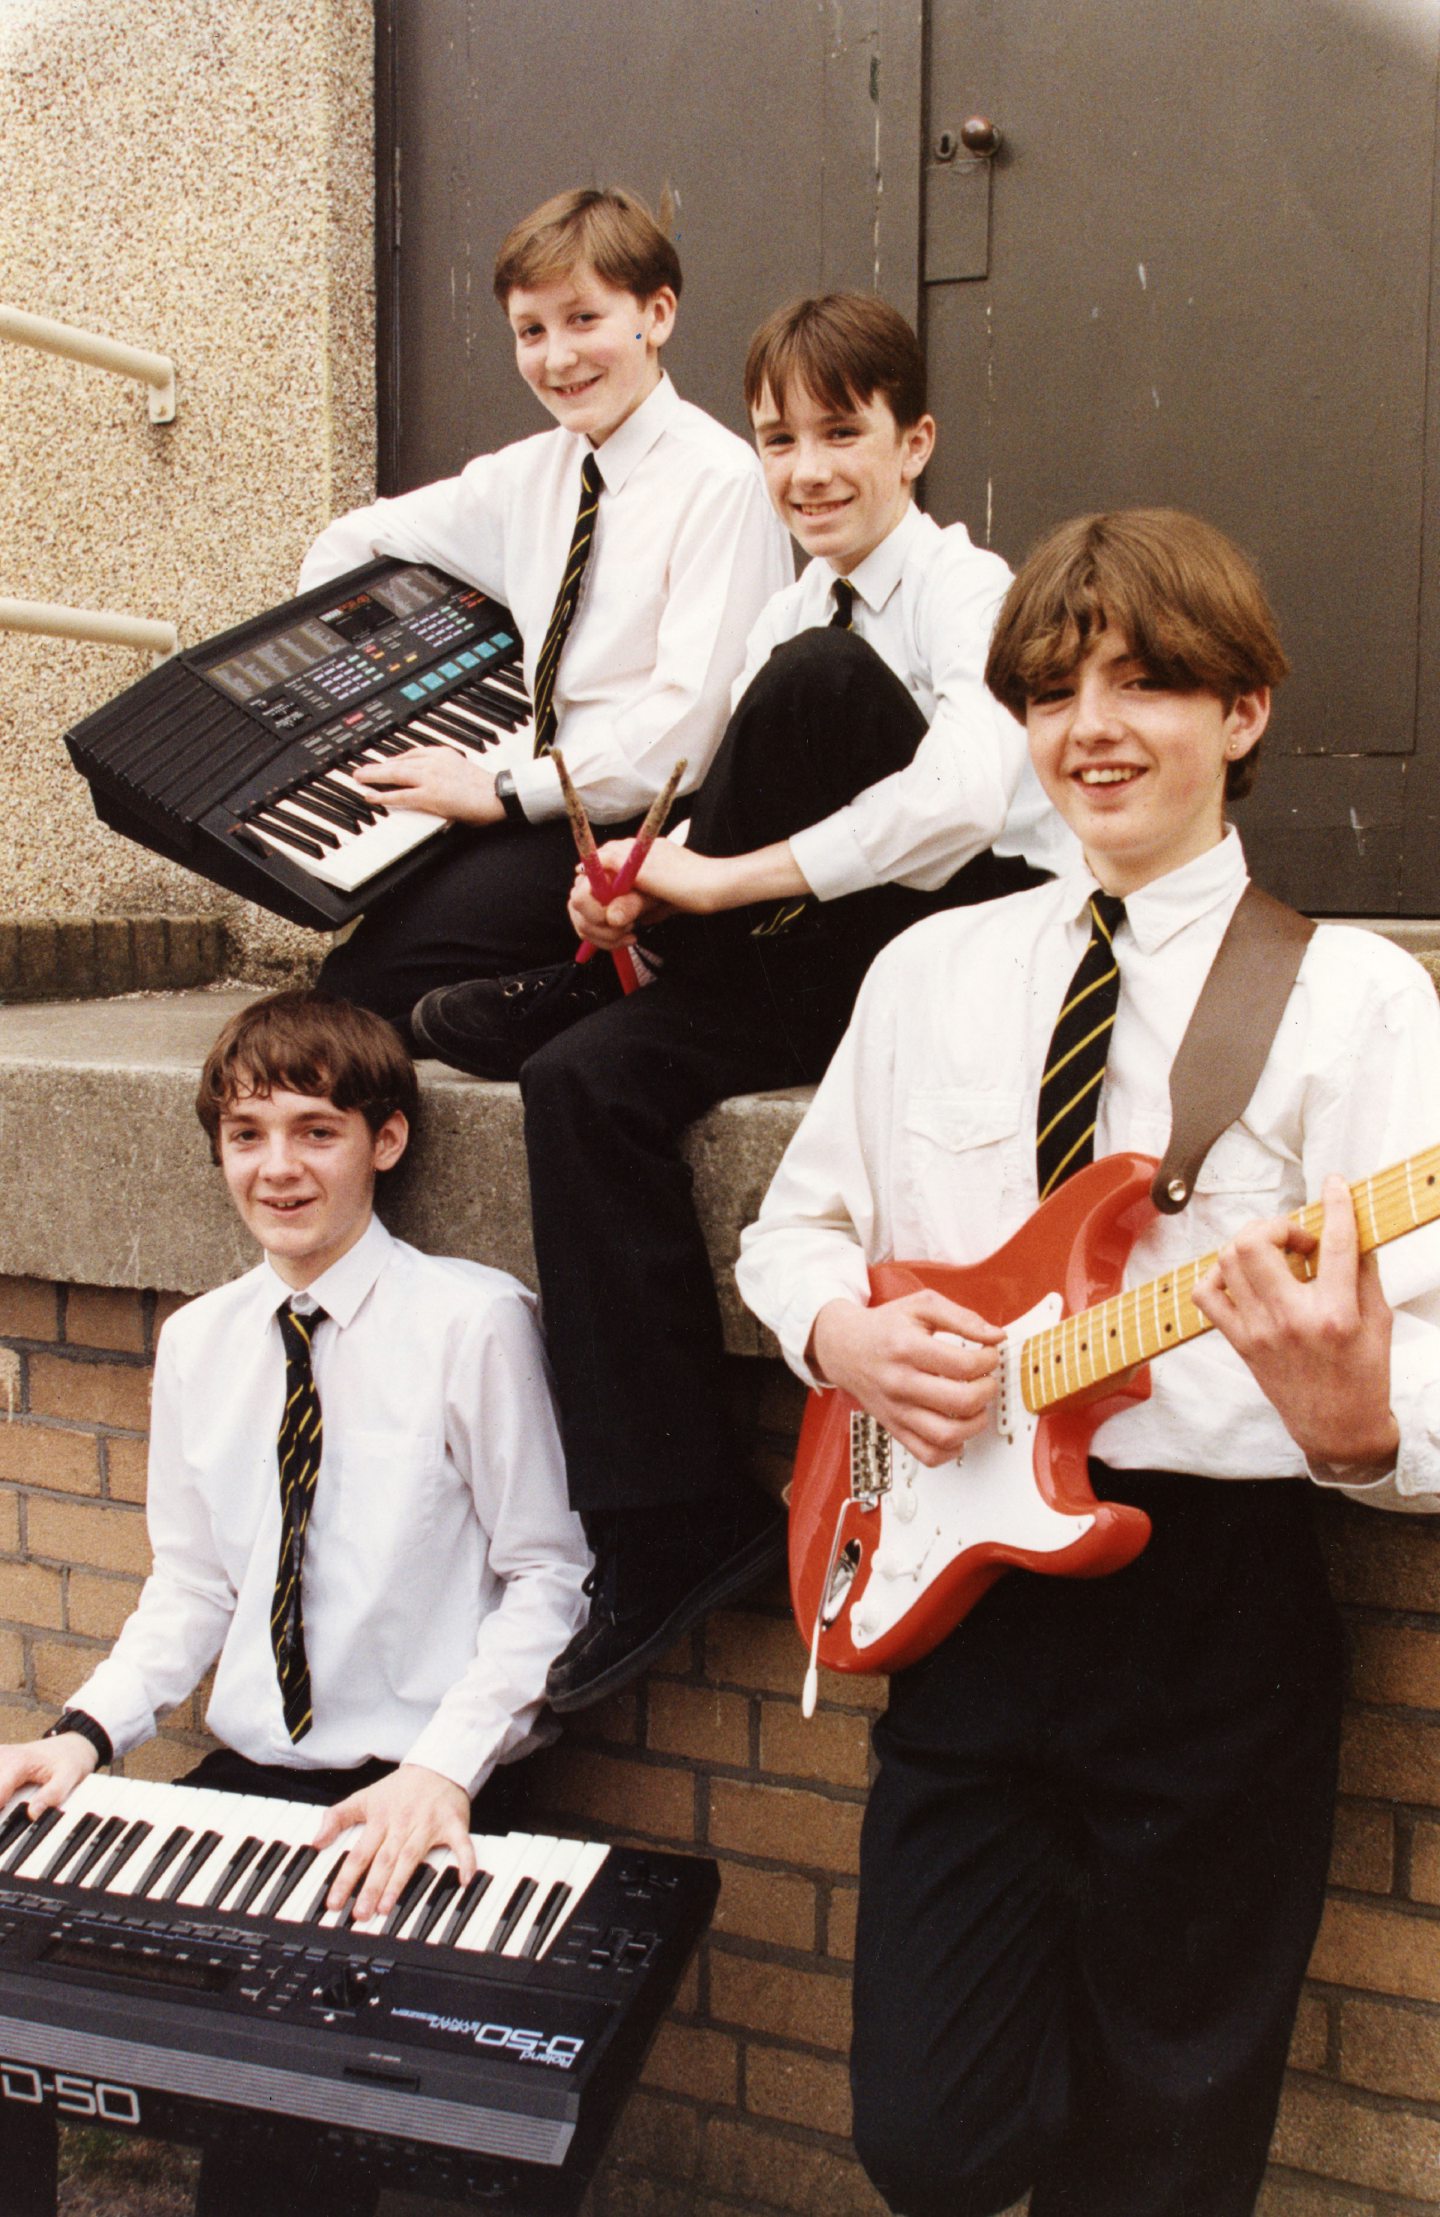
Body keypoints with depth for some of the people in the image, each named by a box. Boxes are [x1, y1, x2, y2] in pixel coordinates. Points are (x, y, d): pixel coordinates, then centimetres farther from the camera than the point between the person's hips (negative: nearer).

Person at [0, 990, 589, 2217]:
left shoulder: (472, 1319, -10)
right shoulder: (196, 1342, 8)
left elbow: (547, 1575, -7)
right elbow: (192, 1585, 15)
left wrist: (445, 1764, -19)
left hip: (412, 1798, -5)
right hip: (243, 1776, 5)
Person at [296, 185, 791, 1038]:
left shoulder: (718, 479, -9)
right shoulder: (531, 473, 13)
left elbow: (688, 718, -19)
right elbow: (354, 542, 26)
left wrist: (509, 791, -18)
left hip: (658, 820, -7)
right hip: (556, 800, 8)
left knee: (374, 972, -25)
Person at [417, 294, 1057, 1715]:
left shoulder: (964, 586, -8)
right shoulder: (789, 613, 17)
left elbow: (963, 799, -29)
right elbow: (732, 838, 14)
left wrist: (720, 881, -26)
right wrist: (647, 887, -11)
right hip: (819, 967, 7)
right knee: (584, 1081, -17)